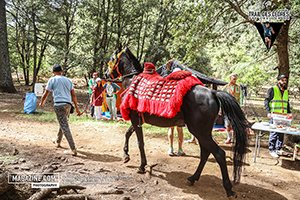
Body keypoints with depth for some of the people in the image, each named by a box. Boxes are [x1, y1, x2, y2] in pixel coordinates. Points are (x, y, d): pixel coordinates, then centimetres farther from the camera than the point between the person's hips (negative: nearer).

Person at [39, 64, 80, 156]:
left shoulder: (52, 80, 5)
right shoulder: (68, 80, 18)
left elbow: (46, 94, 7)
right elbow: (74, 95, 13)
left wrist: (41, 103, 26)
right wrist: (77, 108, 15)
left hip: (59, 104, -6)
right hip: (68, 104, 6)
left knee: (64, 126, -9)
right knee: (63, 124, 25)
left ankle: (73, 149, -17)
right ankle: (58, 142, 44)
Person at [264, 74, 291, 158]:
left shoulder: (286, 91, 16)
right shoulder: (272, 90, -3)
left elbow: (287, 103, 24)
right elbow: (266, 101, -6)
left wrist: (289, 113, 13)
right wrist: (268, 112, -14)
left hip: (283, 116, 6)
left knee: (281, 133, 8)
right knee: (274, 133, -4)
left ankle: (278, 149, 18)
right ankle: (271, 150, 5)